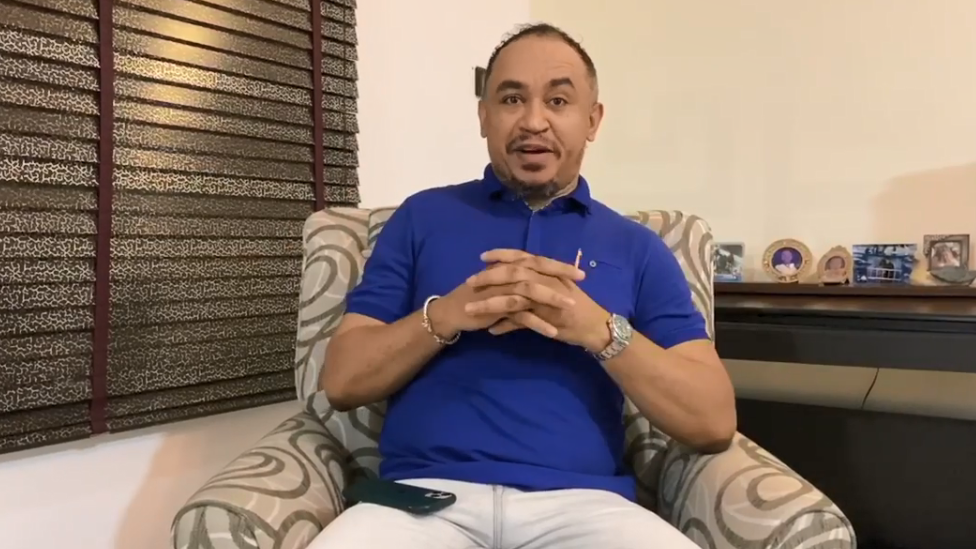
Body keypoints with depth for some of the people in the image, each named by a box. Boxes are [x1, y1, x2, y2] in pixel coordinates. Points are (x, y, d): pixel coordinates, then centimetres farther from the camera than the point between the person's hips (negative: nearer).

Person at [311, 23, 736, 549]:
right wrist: (447, 314, -13)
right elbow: (341, 381, 5)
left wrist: (601, 331, -13)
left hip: (581, 501, 1)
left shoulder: (637, 247, 10)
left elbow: (715, 423, 2)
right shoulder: (422, 216, 10)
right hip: (426, 493, 0)